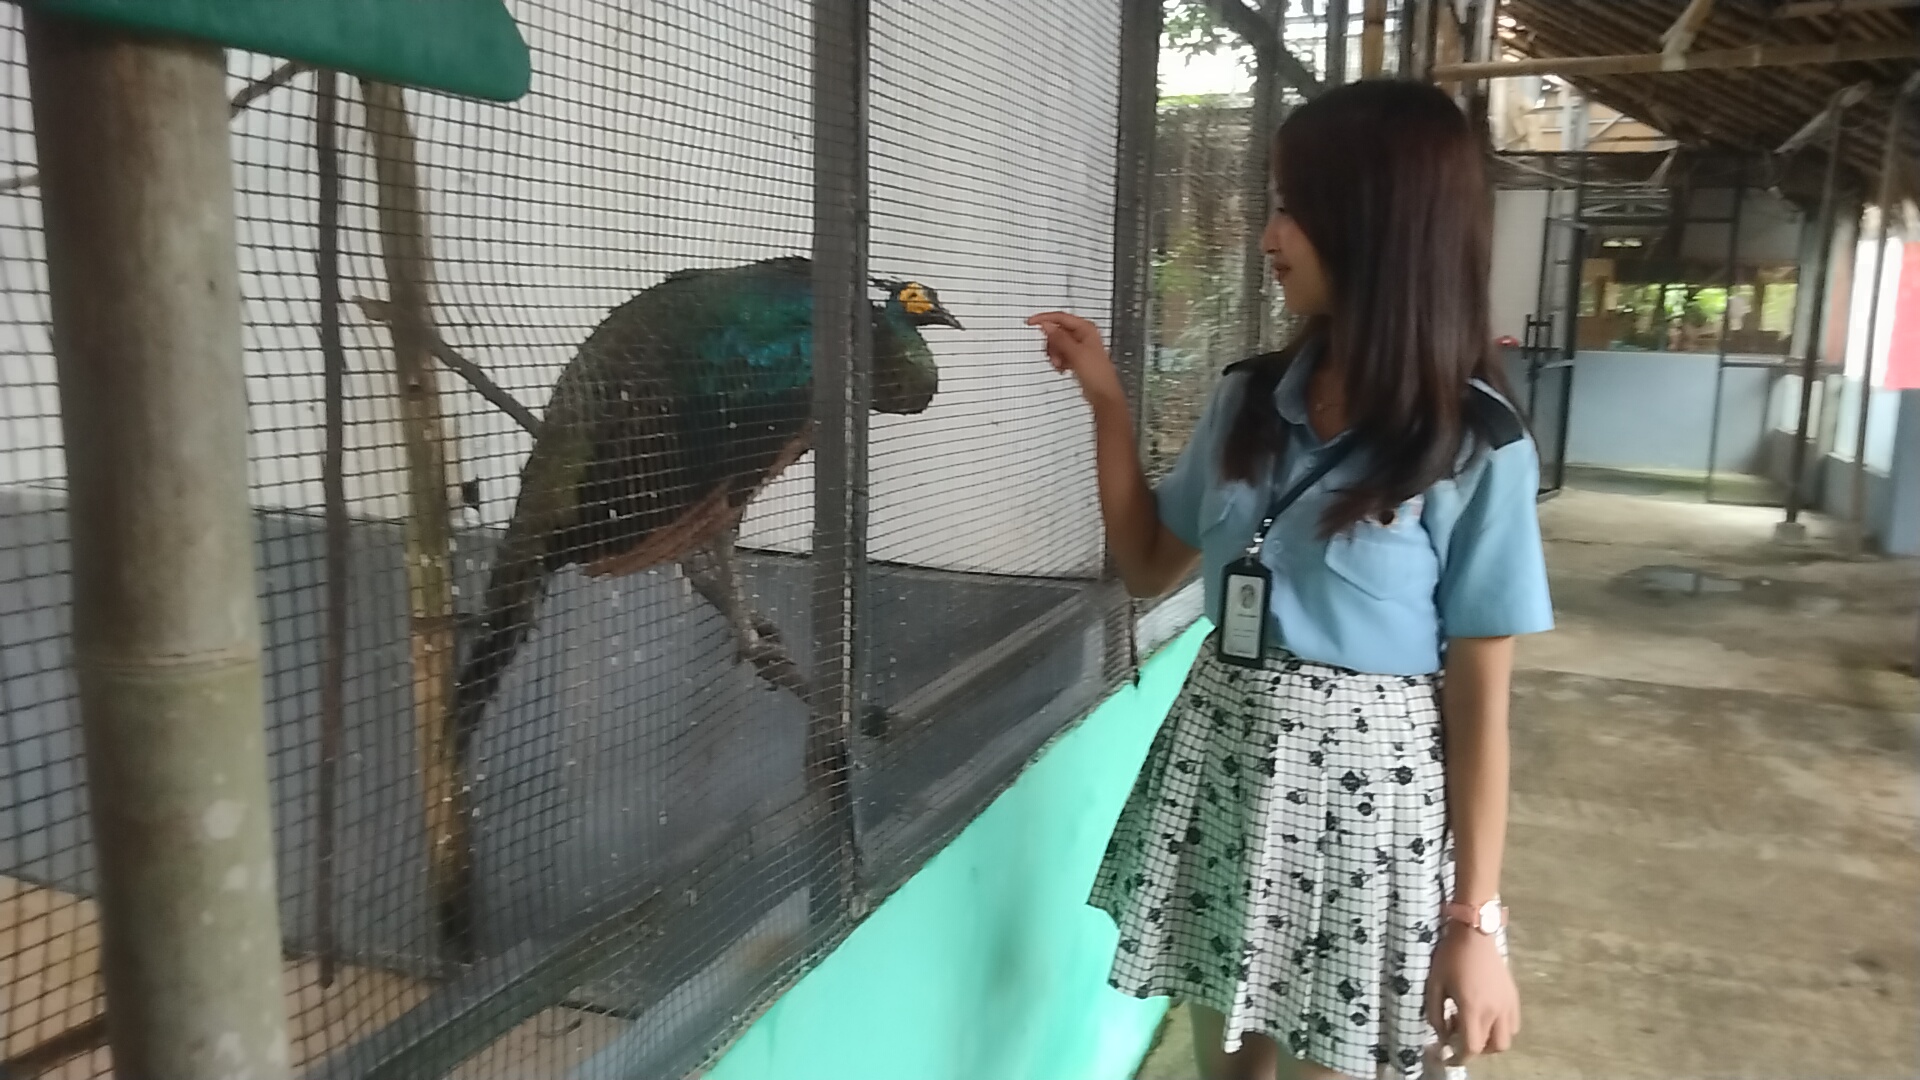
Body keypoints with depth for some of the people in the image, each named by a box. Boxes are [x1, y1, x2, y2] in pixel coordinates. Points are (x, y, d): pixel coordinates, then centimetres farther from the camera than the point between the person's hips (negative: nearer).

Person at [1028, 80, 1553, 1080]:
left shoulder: (1474, 448, -13)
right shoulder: (1250, 400, 2)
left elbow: (1480, 697, -10)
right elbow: (1148, 564, 11)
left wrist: (1475, 919, -9)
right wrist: (1107, 400, 3)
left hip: (1367, 786, -5)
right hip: (1221, 761, 5)